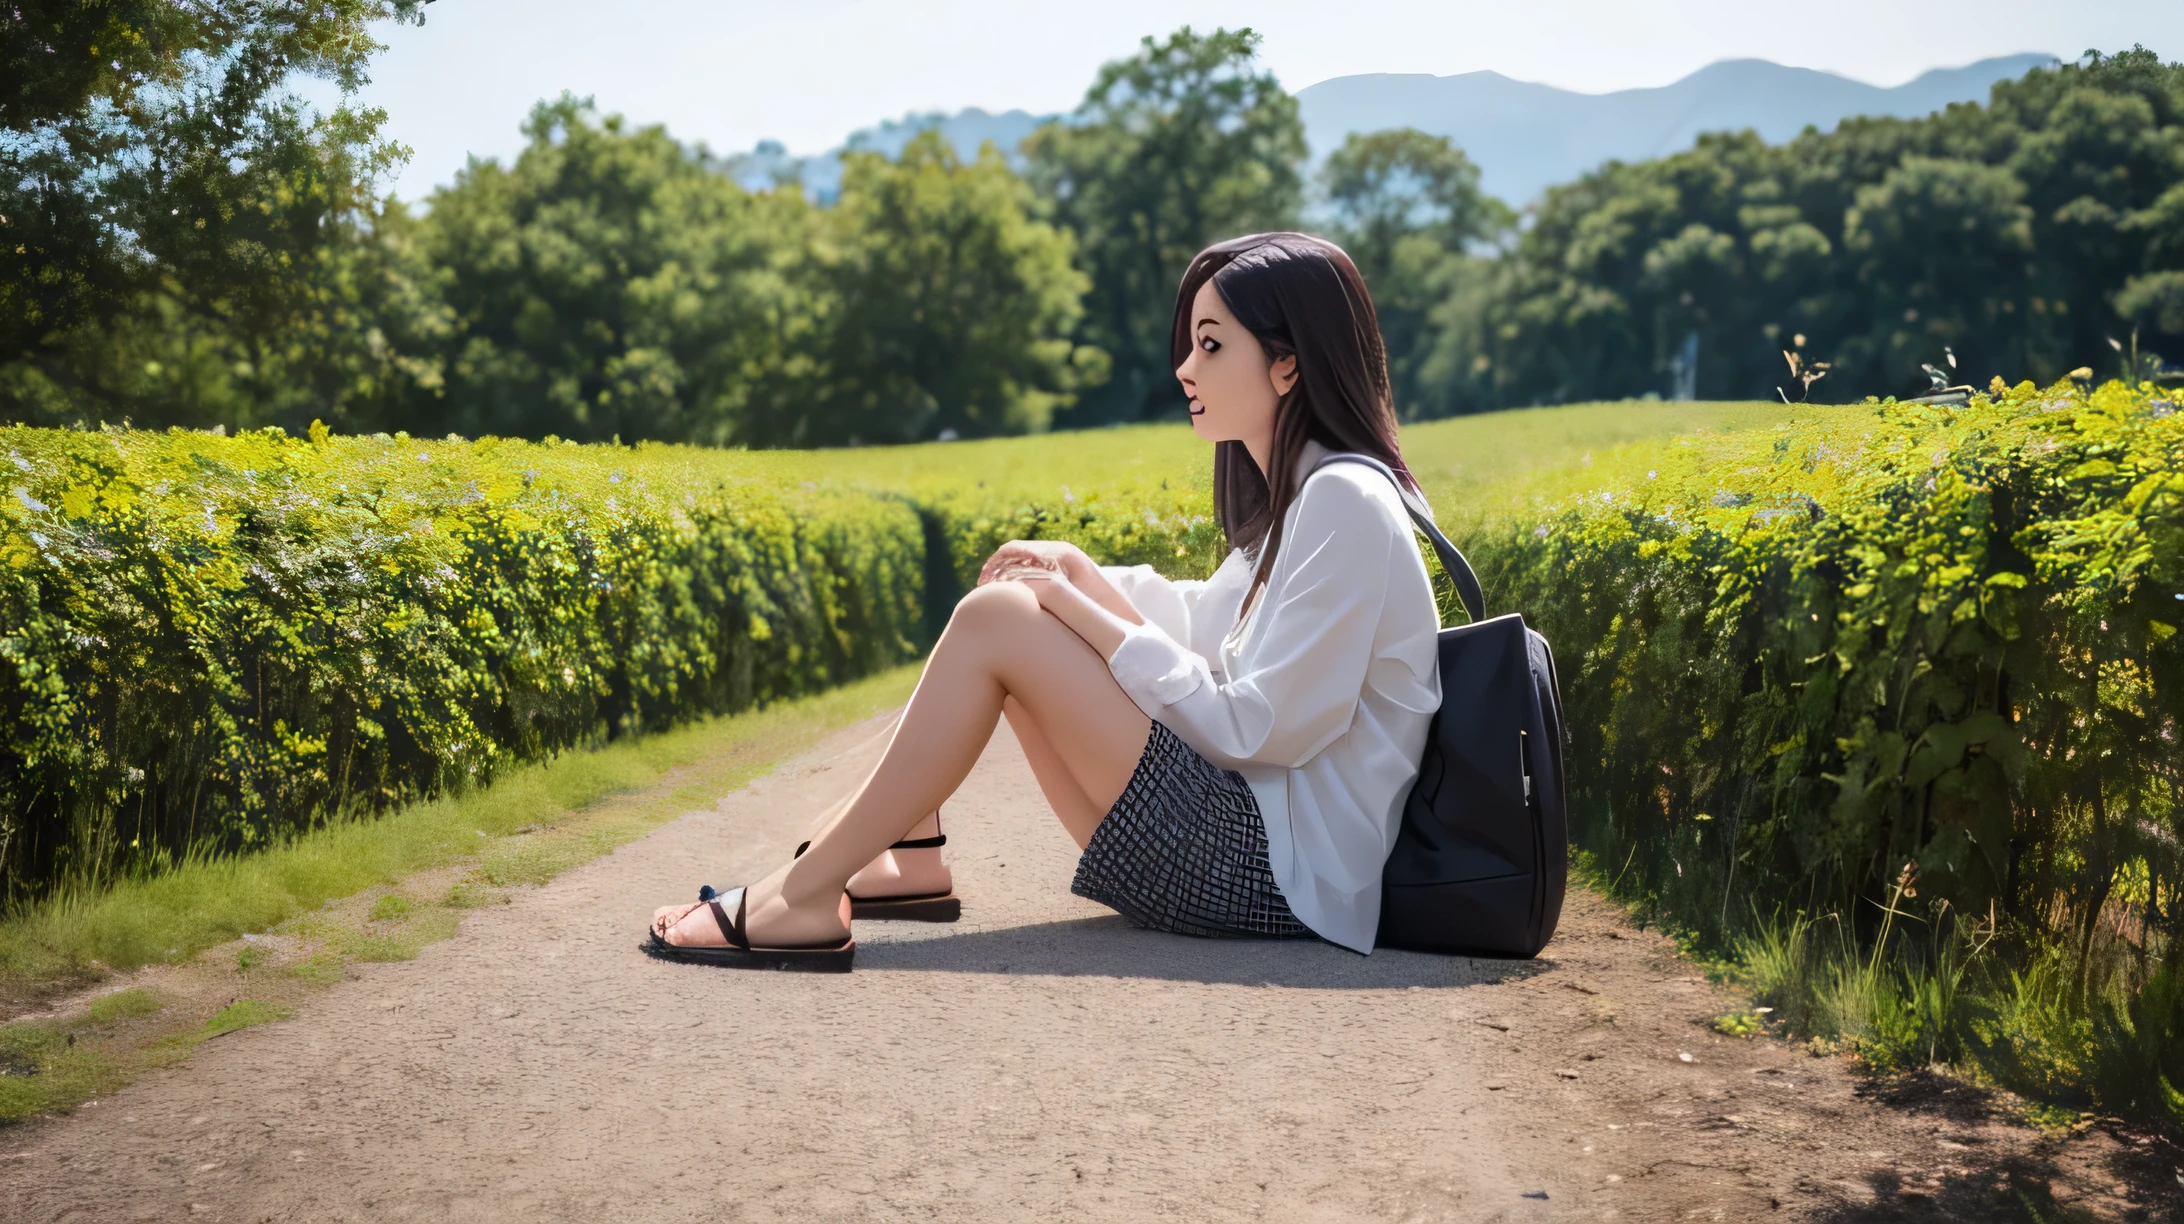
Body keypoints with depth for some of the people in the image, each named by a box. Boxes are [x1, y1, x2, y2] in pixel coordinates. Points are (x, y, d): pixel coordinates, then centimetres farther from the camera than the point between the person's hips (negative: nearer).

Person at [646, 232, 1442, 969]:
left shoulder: (1346, 501, -16)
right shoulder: (1296, 493, 14)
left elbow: (1256, 730, -19)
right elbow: (1202, 633, 22)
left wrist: (1085, 614, -14)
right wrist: (1079, 574, 7)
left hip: (1282, 872, -10)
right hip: (1249, 826, 10)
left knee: (995, 624, -18)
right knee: (1000, 607, 7)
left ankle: (805, 899, -13)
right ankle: (905, 855, 7)